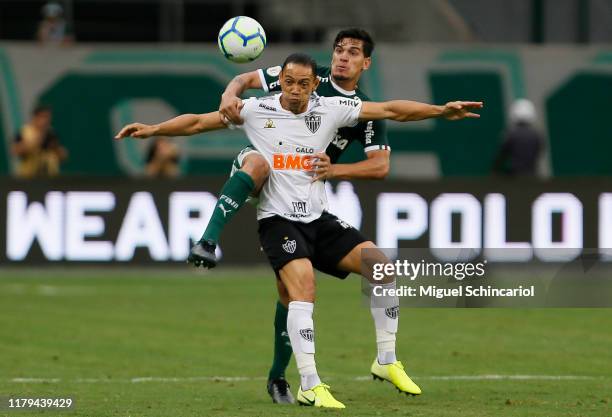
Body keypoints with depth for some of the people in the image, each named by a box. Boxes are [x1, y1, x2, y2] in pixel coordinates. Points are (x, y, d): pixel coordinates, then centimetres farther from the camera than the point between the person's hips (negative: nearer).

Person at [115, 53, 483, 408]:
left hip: (319, 218, 4)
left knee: (382, 266, -10)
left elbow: (390, 110, 1)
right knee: (303, 285, -27)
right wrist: (151, 129, -6)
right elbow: (197, 122, 3)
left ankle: (386, 361, 6)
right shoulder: (256, 111, -4)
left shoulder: (331, 109, 1)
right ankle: (310, 386, -26)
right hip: (278, 219, -4)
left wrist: (441, 111, -6)